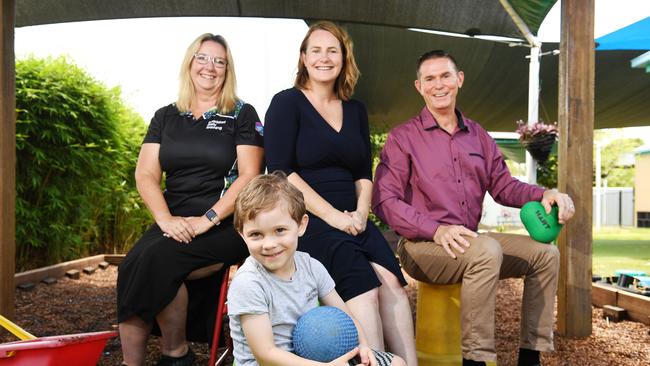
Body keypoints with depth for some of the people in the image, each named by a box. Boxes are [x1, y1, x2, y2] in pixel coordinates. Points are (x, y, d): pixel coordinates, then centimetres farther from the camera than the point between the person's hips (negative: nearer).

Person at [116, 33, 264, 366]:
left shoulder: (242, 115, 6)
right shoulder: (166, 117, 16)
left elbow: (249, 175, -5)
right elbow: (145, 175, 7)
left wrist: (207, 220, -15)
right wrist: (166, 219, -11)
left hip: (226, 225, -3)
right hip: (175, 223, 4)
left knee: (157, 259, -29)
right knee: (132, 266, -25)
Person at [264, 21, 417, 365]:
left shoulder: (355, 110, 19)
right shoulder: (287, 103, 2)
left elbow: (364, 173, 17)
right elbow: (281, 172, -8)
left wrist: (361, 212, -4)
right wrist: (331, 215, -15)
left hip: (351, 221, 5)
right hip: (304, 221, -4)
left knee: (391, 281, -24)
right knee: (363, 286, -29)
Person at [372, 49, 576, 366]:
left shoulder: (477, 135, 16)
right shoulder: (403, 137, -3)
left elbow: (502, 185, 14)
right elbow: (384, 201, -12)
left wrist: (544, 195, -7)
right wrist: (436, 230, -24)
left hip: (470, 242, 7)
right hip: (421, 246, -7)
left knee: (544, 252, -4)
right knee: (486, 250, -34)